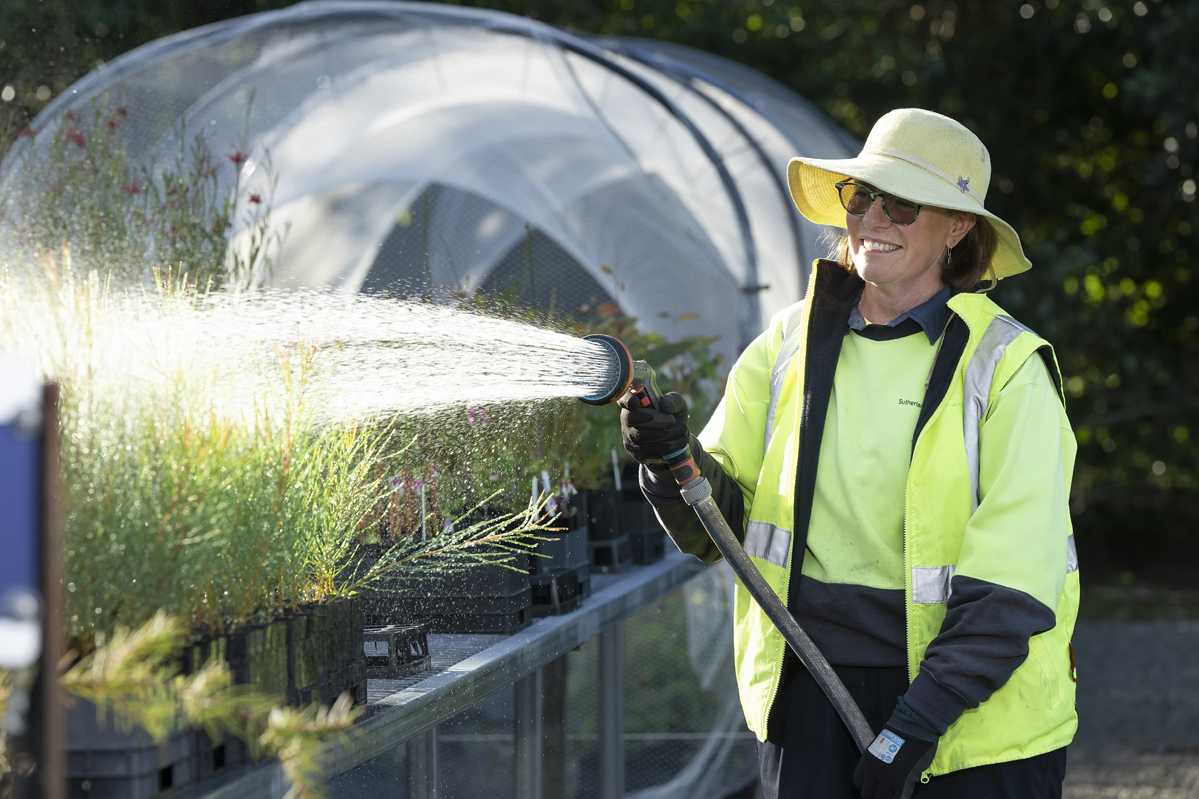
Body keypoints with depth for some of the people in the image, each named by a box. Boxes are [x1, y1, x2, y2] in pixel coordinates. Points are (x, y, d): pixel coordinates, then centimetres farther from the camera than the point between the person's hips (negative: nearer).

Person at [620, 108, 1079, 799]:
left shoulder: (1006, 366, -6)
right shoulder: (789, 346, 5)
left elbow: (1014, 577, -12)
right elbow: (718, 524, 5)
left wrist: (920, 719, -19)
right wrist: (675, 463, -17)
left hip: (974, 708, -3)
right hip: (809, 690, 3)